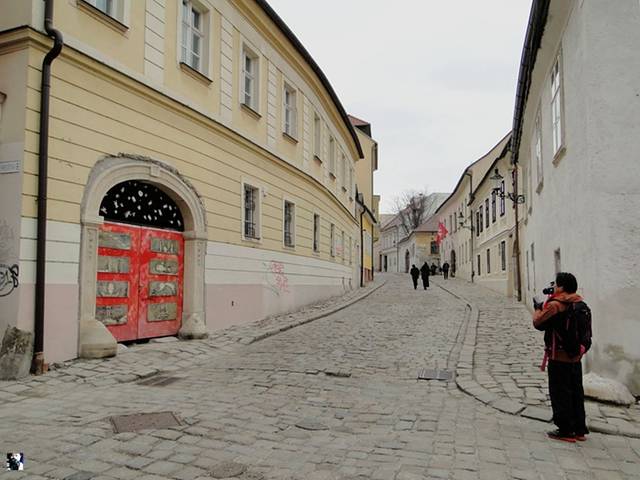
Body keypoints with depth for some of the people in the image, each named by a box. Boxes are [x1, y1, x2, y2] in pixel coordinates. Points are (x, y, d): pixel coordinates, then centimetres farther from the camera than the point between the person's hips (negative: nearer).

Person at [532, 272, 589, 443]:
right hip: (576, 357, 8)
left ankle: (565, 431, 8)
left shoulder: (555, 305, -19)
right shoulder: (579, 303, 5)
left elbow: (538, 323, -13)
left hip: (559, 357, -7)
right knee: (576, 393, 15)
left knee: (560, 394, 2)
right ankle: (579, 430, 23)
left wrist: (537, 309, 5)